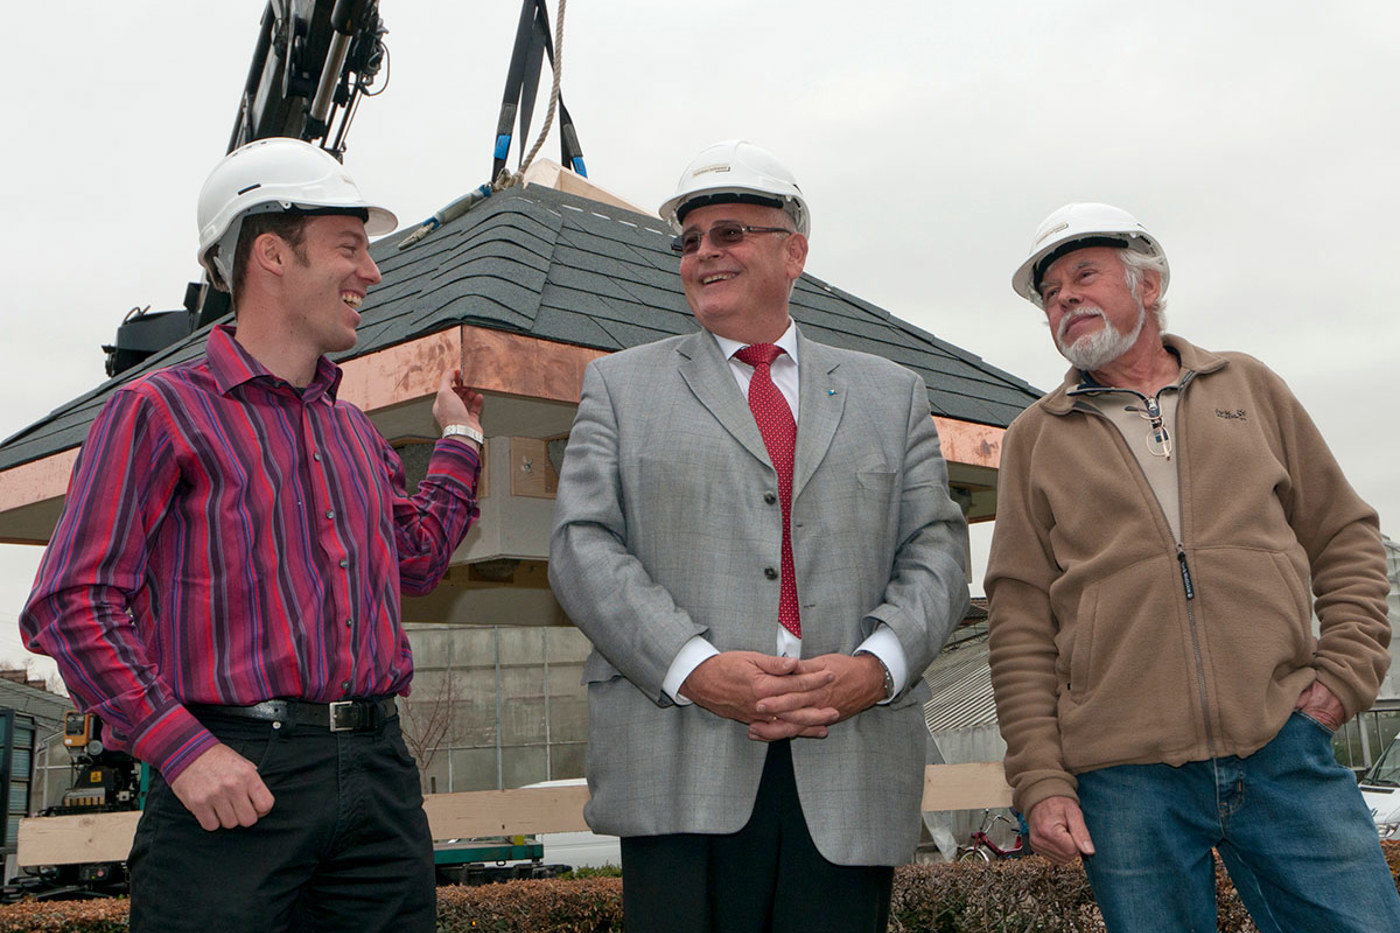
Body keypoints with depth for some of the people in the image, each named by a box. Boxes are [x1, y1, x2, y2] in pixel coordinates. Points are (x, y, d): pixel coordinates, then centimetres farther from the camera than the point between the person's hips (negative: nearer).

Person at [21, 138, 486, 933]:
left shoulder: (356, 433, 18)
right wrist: (183, 749, -15)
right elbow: (74, 605, -7)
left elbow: (417, 560, 30)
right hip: (235, 779, -6)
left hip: (379, 772, 6)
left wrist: (461, 439, 29)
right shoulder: (161, 410, -1)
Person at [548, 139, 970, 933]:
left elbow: (936, 550, 8)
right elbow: (584, 547, 1)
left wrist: (876, 666, -11)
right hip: (681, 767, -1)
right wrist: (695, 669, -13)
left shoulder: (893, 393, 17)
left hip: (852, 770, 2)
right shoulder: (621, 384, 12)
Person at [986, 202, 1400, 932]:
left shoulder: (1248, 388, 14)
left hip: (1286, 752, 1)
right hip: (1124, 778, -1)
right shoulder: (1034, 438, 9)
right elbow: (1021, 620, 4)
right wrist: (1040, 780, -3)